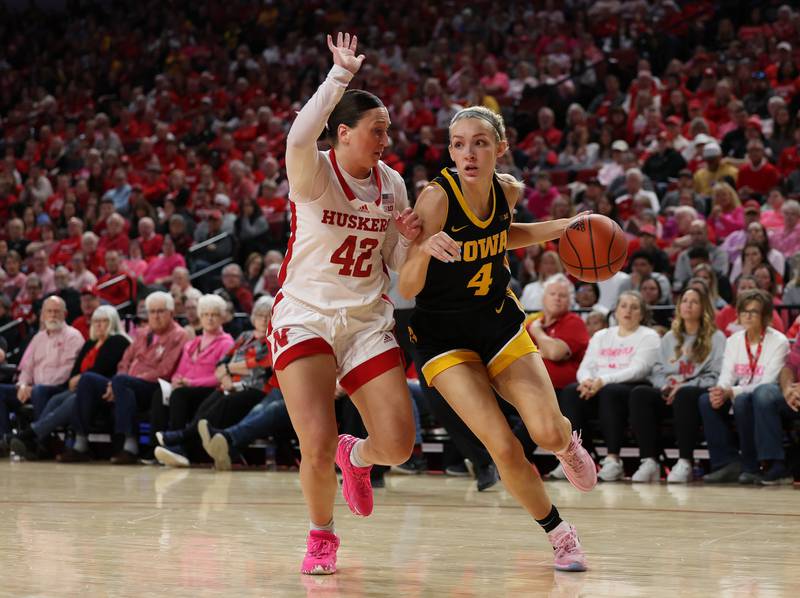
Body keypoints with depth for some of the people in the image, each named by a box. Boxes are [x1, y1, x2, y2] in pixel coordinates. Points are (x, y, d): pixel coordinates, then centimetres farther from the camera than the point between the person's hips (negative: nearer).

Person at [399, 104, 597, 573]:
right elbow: (407, 290, -26)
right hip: (444, 334, -4)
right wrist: (425, 249, -47)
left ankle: (568, 443, 28)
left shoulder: (508, 190, -8)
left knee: (549, 434, -12)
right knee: (503, 447, -16)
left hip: (499, 319, 4)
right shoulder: (436, 197, -23)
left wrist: (561, 228, 4)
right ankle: (560, 535, 8)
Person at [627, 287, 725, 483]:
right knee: (639, 393, -27)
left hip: (700, 392, -4)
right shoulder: (669, 338, 27)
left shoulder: (716, 338, 10)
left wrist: (684, 386, -14)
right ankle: (649, 461, -36)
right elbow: (657, 371, 20)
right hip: (668, 394, 4)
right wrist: (665, 386, -4)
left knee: (685, 395, -41)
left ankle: (685, 463, -41)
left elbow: (716, 376, -2)